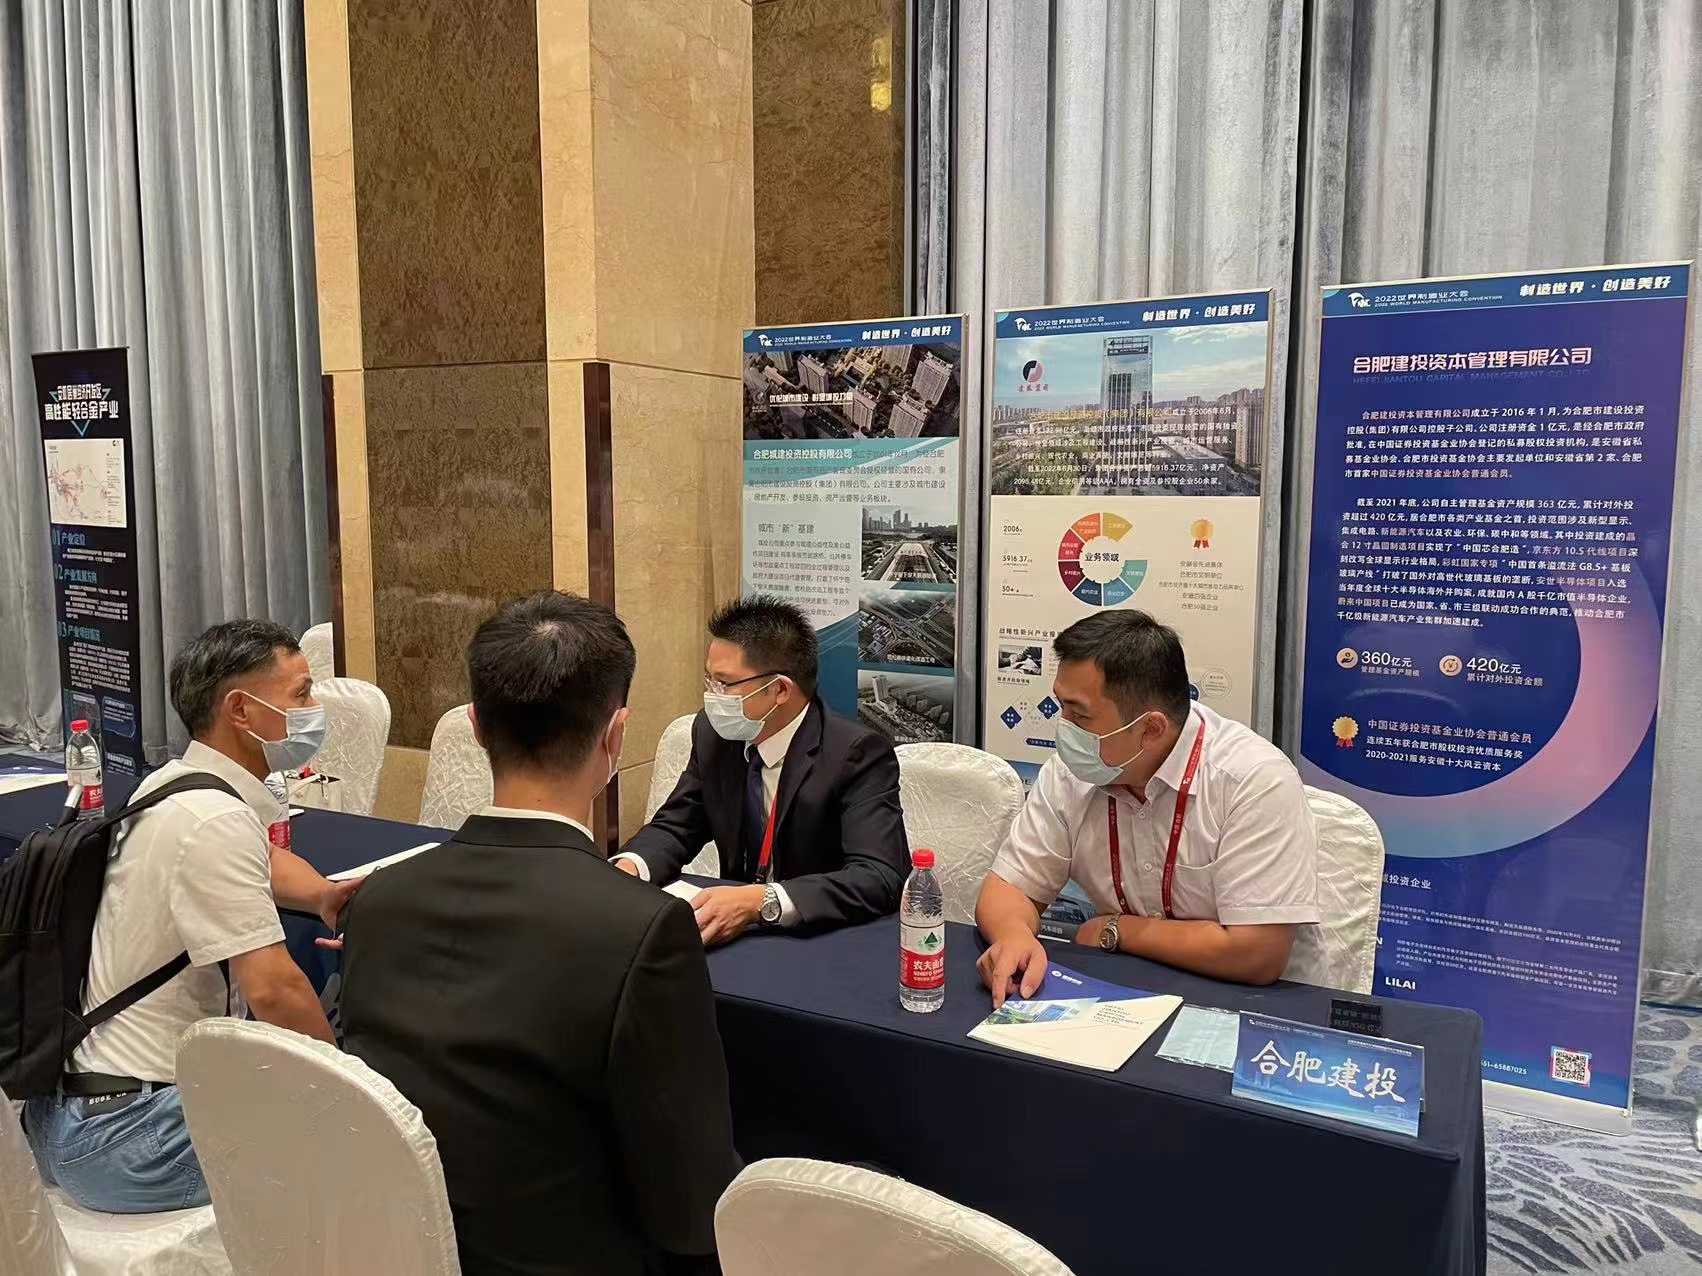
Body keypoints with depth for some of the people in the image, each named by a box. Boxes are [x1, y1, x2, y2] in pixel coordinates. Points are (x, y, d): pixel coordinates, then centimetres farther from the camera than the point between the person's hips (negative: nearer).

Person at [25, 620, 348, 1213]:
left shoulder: (174, 784, 7)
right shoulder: (216, 820, -23)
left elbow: (264, 862, 25)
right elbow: (271, 987, -28)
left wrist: (324, 894, 4)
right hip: (126, 1137, -10)